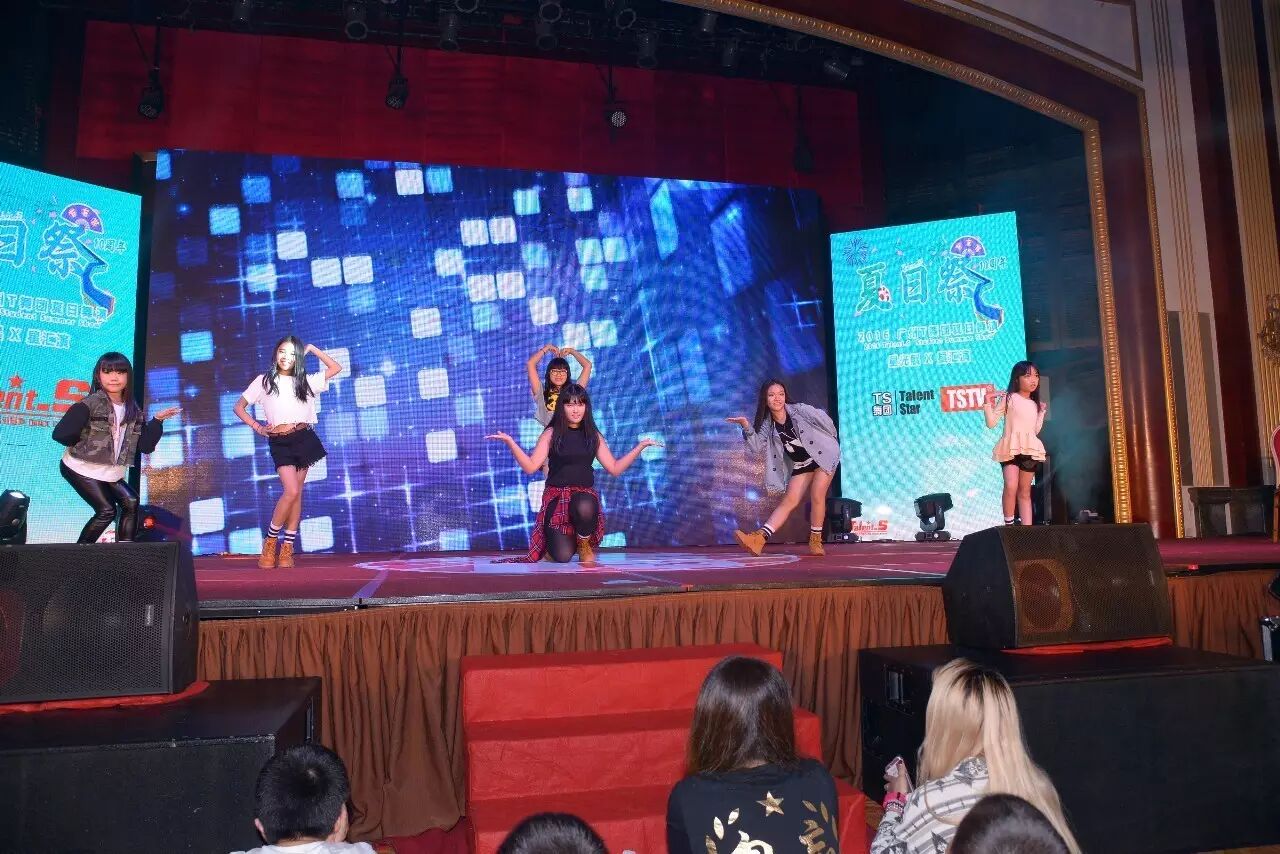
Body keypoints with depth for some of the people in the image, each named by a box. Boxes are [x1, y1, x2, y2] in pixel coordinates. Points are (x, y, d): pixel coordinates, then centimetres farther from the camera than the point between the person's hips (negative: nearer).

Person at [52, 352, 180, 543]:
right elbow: (60, 434, -26)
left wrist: (158, 420, -7)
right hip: (81, 469, -7)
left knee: (131, 502, 3)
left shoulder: (133, 410, 2)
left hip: (110, 472, 7)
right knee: (107, 510, -11)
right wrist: (85, 442, -11)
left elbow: (145, 446, -1)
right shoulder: (90, 405, -18)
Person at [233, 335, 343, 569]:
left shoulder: (305, 382, 10)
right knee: (291, 491, -17)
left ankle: (287, 548, 9)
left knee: (296, 493, 3)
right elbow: (239, 407, 11)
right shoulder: (263, 381, 6)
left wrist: (312, 349, 10)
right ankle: (270, 541, -1)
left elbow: (336, 368, 12)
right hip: (279, 442, -3)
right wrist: (257, 427, 0)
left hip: (304, 439, 3)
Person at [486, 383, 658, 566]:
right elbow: (530, 467, -5)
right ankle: (566, 537, 20)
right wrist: (510, 442, -16)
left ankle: (585, 545, -6)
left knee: (585, 507, -40)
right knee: (562, 556, -20)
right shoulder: (551, 434, 2)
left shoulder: (593, 436, 10)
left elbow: (614, 468, 9)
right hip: (556, 495, -1)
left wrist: (640, 446, 4)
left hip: (585, 494, 2)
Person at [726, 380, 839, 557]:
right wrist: (747, 427, -31)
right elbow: (758, 447, -18)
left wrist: (833, 442, 8)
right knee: (789, 501, -5)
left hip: (823, 455, -4)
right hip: (801, 464, 4)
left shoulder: (800, 410, -17)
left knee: (816, 496, -15)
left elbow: (826, 422, -5)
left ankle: (815, 541, 2)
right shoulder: (767, 425, -7)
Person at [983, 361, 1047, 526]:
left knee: (1025, 492, 7)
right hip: (1011, 448, -5)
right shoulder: (1008, 398, 0)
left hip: (1030, 450, 5)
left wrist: (1042, 412, 22)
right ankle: (1009, 524, -13)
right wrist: (988, 404, -13)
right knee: (1011, 487, -23)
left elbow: (1035, 431, 21)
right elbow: (991, 423, -4)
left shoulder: (1035, 404, 17)